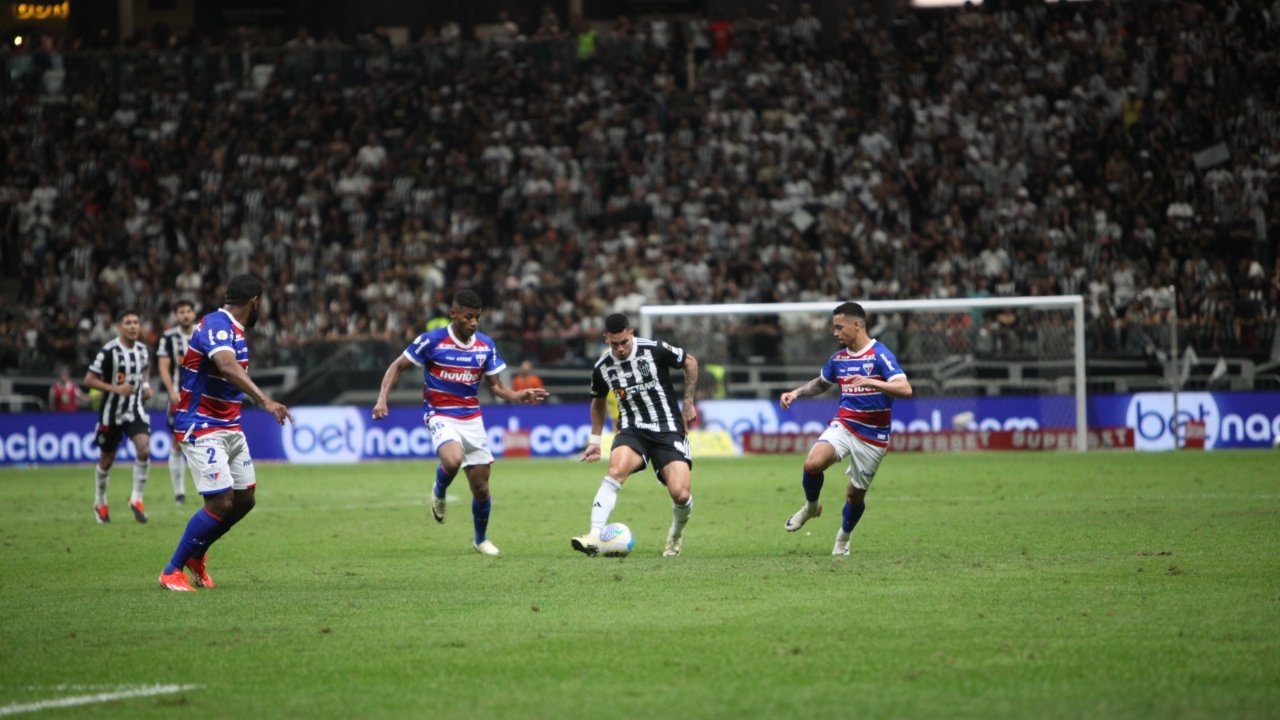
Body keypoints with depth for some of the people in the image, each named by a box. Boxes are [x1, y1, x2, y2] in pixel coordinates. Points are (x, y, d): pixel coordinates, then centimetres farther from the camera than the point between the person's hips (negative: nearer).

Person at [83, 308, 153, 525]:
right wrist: (115, 388, -25)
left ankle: (136, 499, -8)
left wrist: (145, 386, 4)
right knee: (106, 460, 9)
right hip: (111, 413, -3)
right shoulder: (109, 352, -16)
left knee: (144, 449, -20)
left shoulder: (144, 351, 1)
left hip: (135, 410, 3)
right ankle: (100, 503, 32)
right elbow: (89, 380, -15)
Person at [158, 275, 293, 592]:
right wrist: (265, 401, -48)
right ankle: (172, 571, -1)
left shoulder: (232, 329, 11)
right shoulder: (216, 325, -20)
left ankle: (197, 556, 28)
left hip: (229, 428, 10)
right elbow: (228, 367, -39)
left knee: (244, 499, 9)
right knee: (221, 503, -15)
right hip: (202, 429, -10)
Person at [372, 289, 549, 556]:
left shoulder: (486, 345, 2)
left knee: (481, 487, 4)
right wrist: (382, 399, -14)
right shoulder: (432, 341, -10)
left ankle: (481, 540, 29)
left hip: (472, 419, 4)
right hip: (440, 415, -4)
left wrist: (519, 396, -12)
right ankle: (439, 493, 1)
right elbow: (397, 366, -1)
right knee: (452, 459, -34)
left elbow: (496, 387, 8)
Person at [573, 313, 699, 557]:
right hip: (632, 429, 1)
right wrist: (595, 440, 18)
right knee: (616, 471, -31)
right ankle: (594, 537, -37)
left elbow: (690, 363, 6)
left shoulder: (655, 350, -11)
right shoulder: (602, 367, -1)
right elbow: (598, 401, 20)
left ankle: (676, 535, 22)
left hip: (668, 428, -1)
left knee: (681, 494, -14)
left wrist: (688, 404, 6)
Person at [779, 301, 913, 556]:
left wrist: (870, 382, -38)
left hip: (873, 436, -4)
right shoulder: (839, 357, 7)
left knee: (855, 494, 5)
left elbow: (905, 389, -25)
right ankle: (811, 506, 4)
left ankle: (844, 536, 34)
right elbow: (821, 383, 28)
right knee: (813, 464, -24)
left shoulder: (880, 355, -13)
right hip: (843, 425, 4)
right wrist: (796, 393, 11)